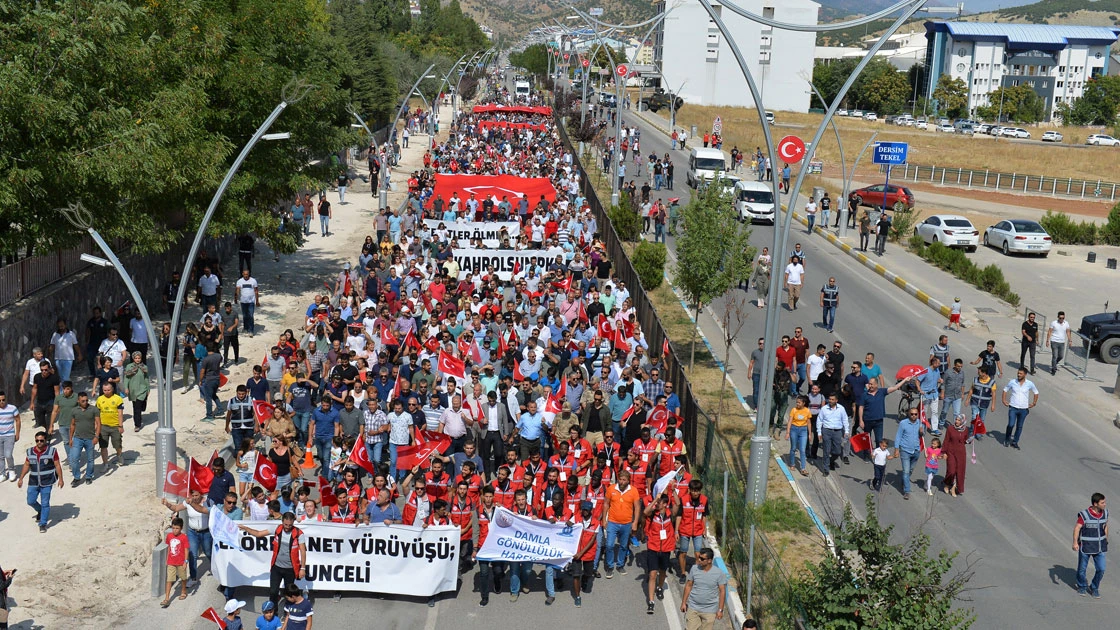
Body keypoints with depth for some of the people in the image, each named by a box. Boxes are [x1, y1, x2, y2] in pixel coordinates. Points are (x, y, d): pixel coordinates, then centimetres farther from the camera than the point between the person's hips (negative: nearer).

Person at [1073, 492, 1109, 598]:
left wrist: (1106, 541, 20)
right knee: (1082, 569, 10)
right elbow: (1077, 528, -20)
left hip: (1099, 547, 4)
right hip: (1085, 547, -4)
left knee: (1101, 569, 1)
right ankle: (1082, 587, 34)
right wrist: (1075, 543, -31)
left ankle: (1094, 588, 24)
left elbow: (1105, 526, 13)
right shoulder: (1084, 515, -18)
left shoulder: (1105, 513, -1)